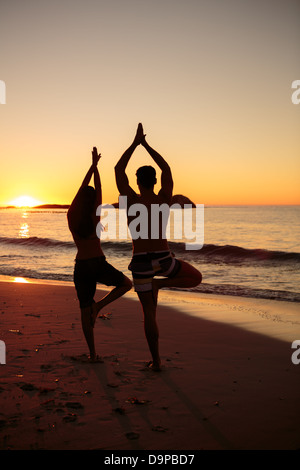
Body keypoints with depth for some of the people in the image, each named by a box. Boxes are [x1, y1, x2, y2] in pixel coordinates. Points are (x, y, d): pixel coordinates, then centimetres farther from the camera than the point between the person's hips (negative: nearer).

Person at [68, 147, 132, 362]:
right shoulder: (94, 215, -7)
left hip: (81, 267, 3)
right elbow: (98, 188, 2)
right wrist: (96, 164, 12)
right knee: (127, 284, 22)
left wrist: (93, 165, 20)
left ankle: (93, 354, 11)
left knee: (85, 311, 9)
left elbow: (83, 188, 11)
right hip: (98, 265, -3)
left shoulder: (71, 216, 1)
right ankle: (99, 305, 0)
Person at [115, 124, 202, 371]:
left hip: (141, 261, 0)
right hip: (164, 258, 0)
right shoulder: (165, 199, -2)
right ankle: (159, 284, 3)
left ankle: (156, 360, 11)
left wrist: (135, 143, 11)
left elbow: (118, 169, 6)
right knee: (196, 277, 26)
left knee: (149, 312, 9)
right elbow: (166, 169, 12)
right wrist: (146, 144, 16)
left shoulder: (131, 200, -6)